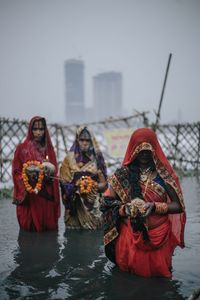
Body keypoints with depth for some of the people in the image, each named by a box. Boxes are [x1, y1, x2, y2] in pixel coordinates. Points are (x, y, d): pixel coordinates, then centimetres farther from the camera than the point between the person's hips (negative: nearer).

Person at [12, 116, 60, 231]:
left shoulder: (49, 149, 11)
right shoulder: (22, 148, 3)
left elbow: (54, 170, 8)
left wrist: (49, 172, -13)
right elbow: (16, 171, 0)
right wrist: (28, 174, -18)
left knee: (48, 226, 1)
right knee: (29, 227, -2)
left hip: (46, 195, 2)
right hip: (28, 195, -2)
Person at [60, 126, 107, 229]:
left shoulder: (97, 158, 5)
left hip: (93, 203, 1)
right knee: (75, 231, -3)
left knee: (94, 227, -2)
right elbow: (64, 181, -1)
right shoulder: (69, 158, 3)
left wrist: (94, 186, -14)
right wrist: (76, 185, -16)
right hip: (75, 203, -1)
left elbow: (103, 183, 4)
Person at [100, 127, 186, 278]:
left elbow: (178, 206, -6)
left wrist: (154, 207, -20)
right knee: (129, 273, 15)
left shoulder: (164, 174, -6)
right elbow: (107, 205, -2)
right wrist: (126, 209, -20)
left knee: (157, 272, 15)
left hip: (158, 236, 0)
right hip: (129, 236, 1)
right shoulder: (122, 175, -4)